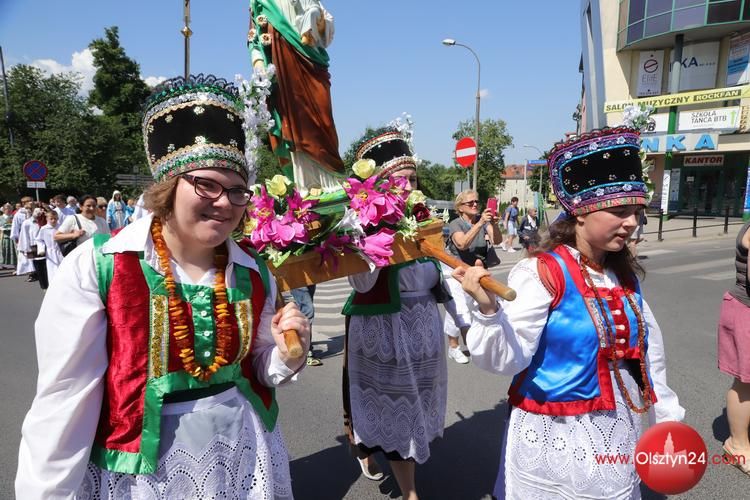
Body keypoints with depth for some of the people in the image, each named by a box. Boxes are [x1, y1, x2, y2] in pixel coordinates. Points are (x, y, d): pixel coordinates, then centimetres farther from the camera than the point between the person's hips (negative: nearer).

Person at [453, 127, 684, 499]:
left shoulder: (625, 274, 1)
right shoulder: (541, 273, -20)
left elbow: (647, 348, 13)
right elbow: (507, 359, -24)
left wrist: (665, 412, 18)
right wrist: (488, 310, -42)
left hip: (618, 434, 6)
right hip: (556, 437, -6)